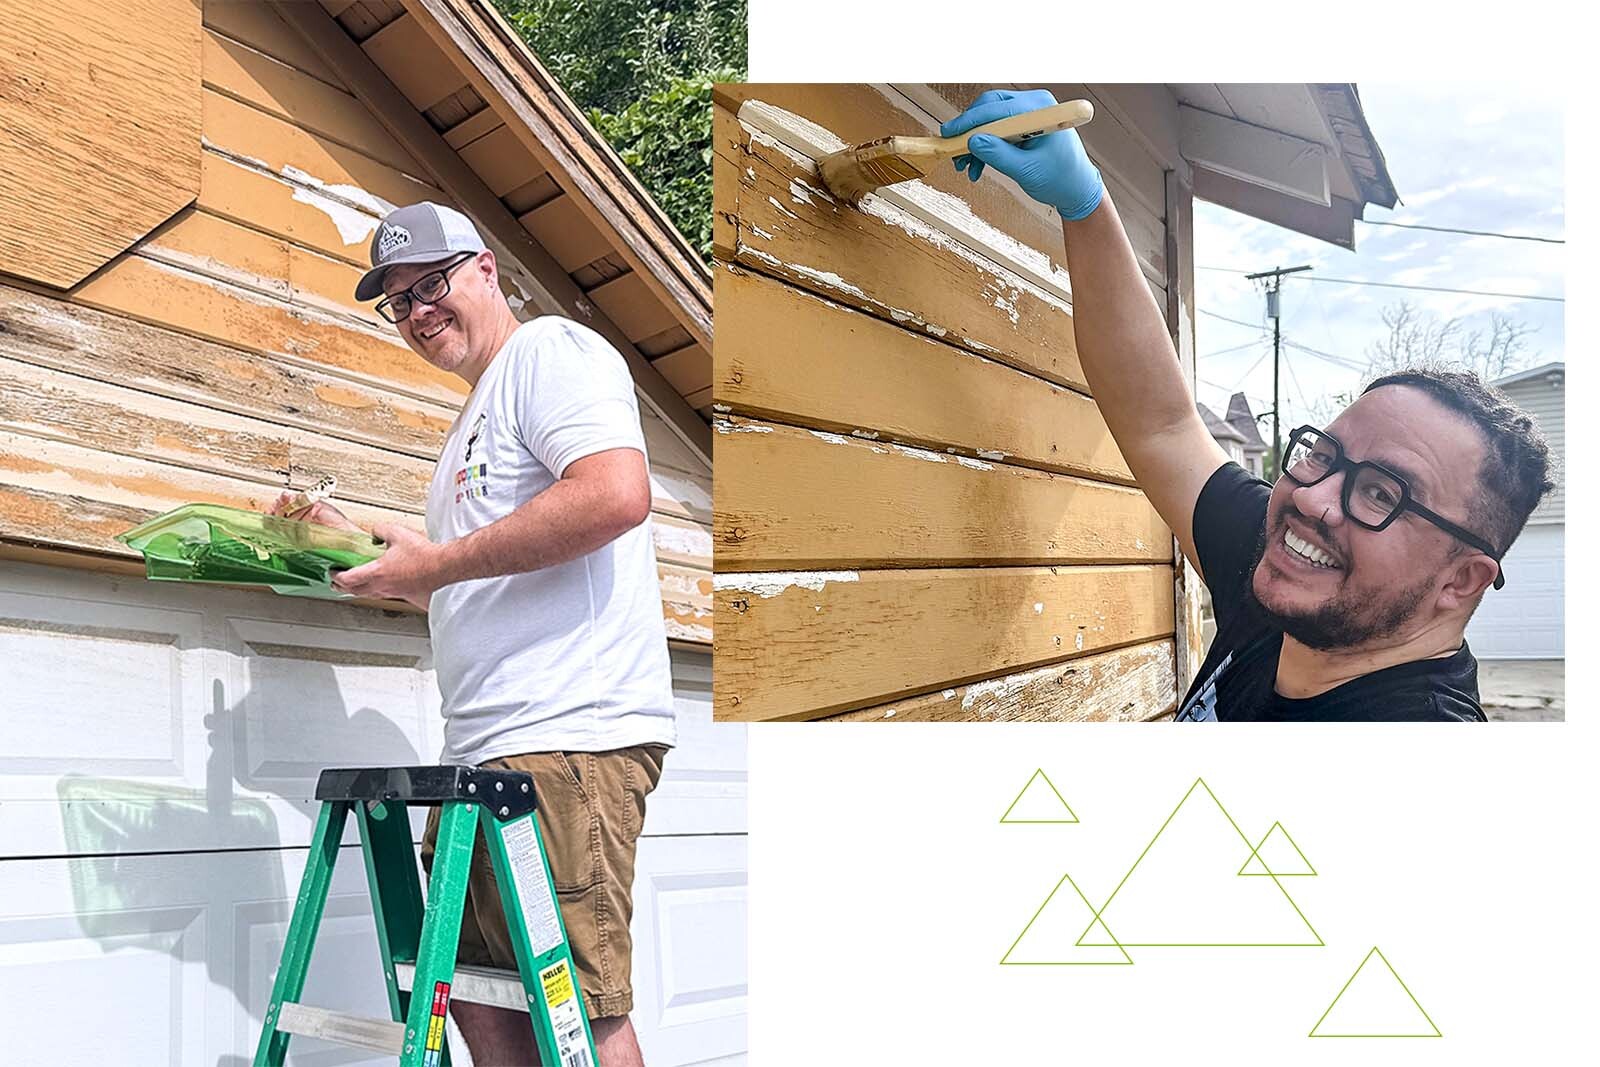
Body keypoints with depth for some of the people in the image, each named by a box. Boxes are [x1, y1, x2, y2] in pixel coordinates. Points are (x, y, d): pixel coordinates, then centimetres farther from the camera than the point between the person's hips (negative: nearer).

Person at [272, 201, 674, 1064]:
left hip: (569, 735, -10)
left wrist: (436, 562, -13)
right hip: (483, 750, 10)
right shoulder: (476, 419, 28)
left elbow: (616, 494, -21)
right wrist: (357, 544, 24)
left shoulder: (549, 349, -2)